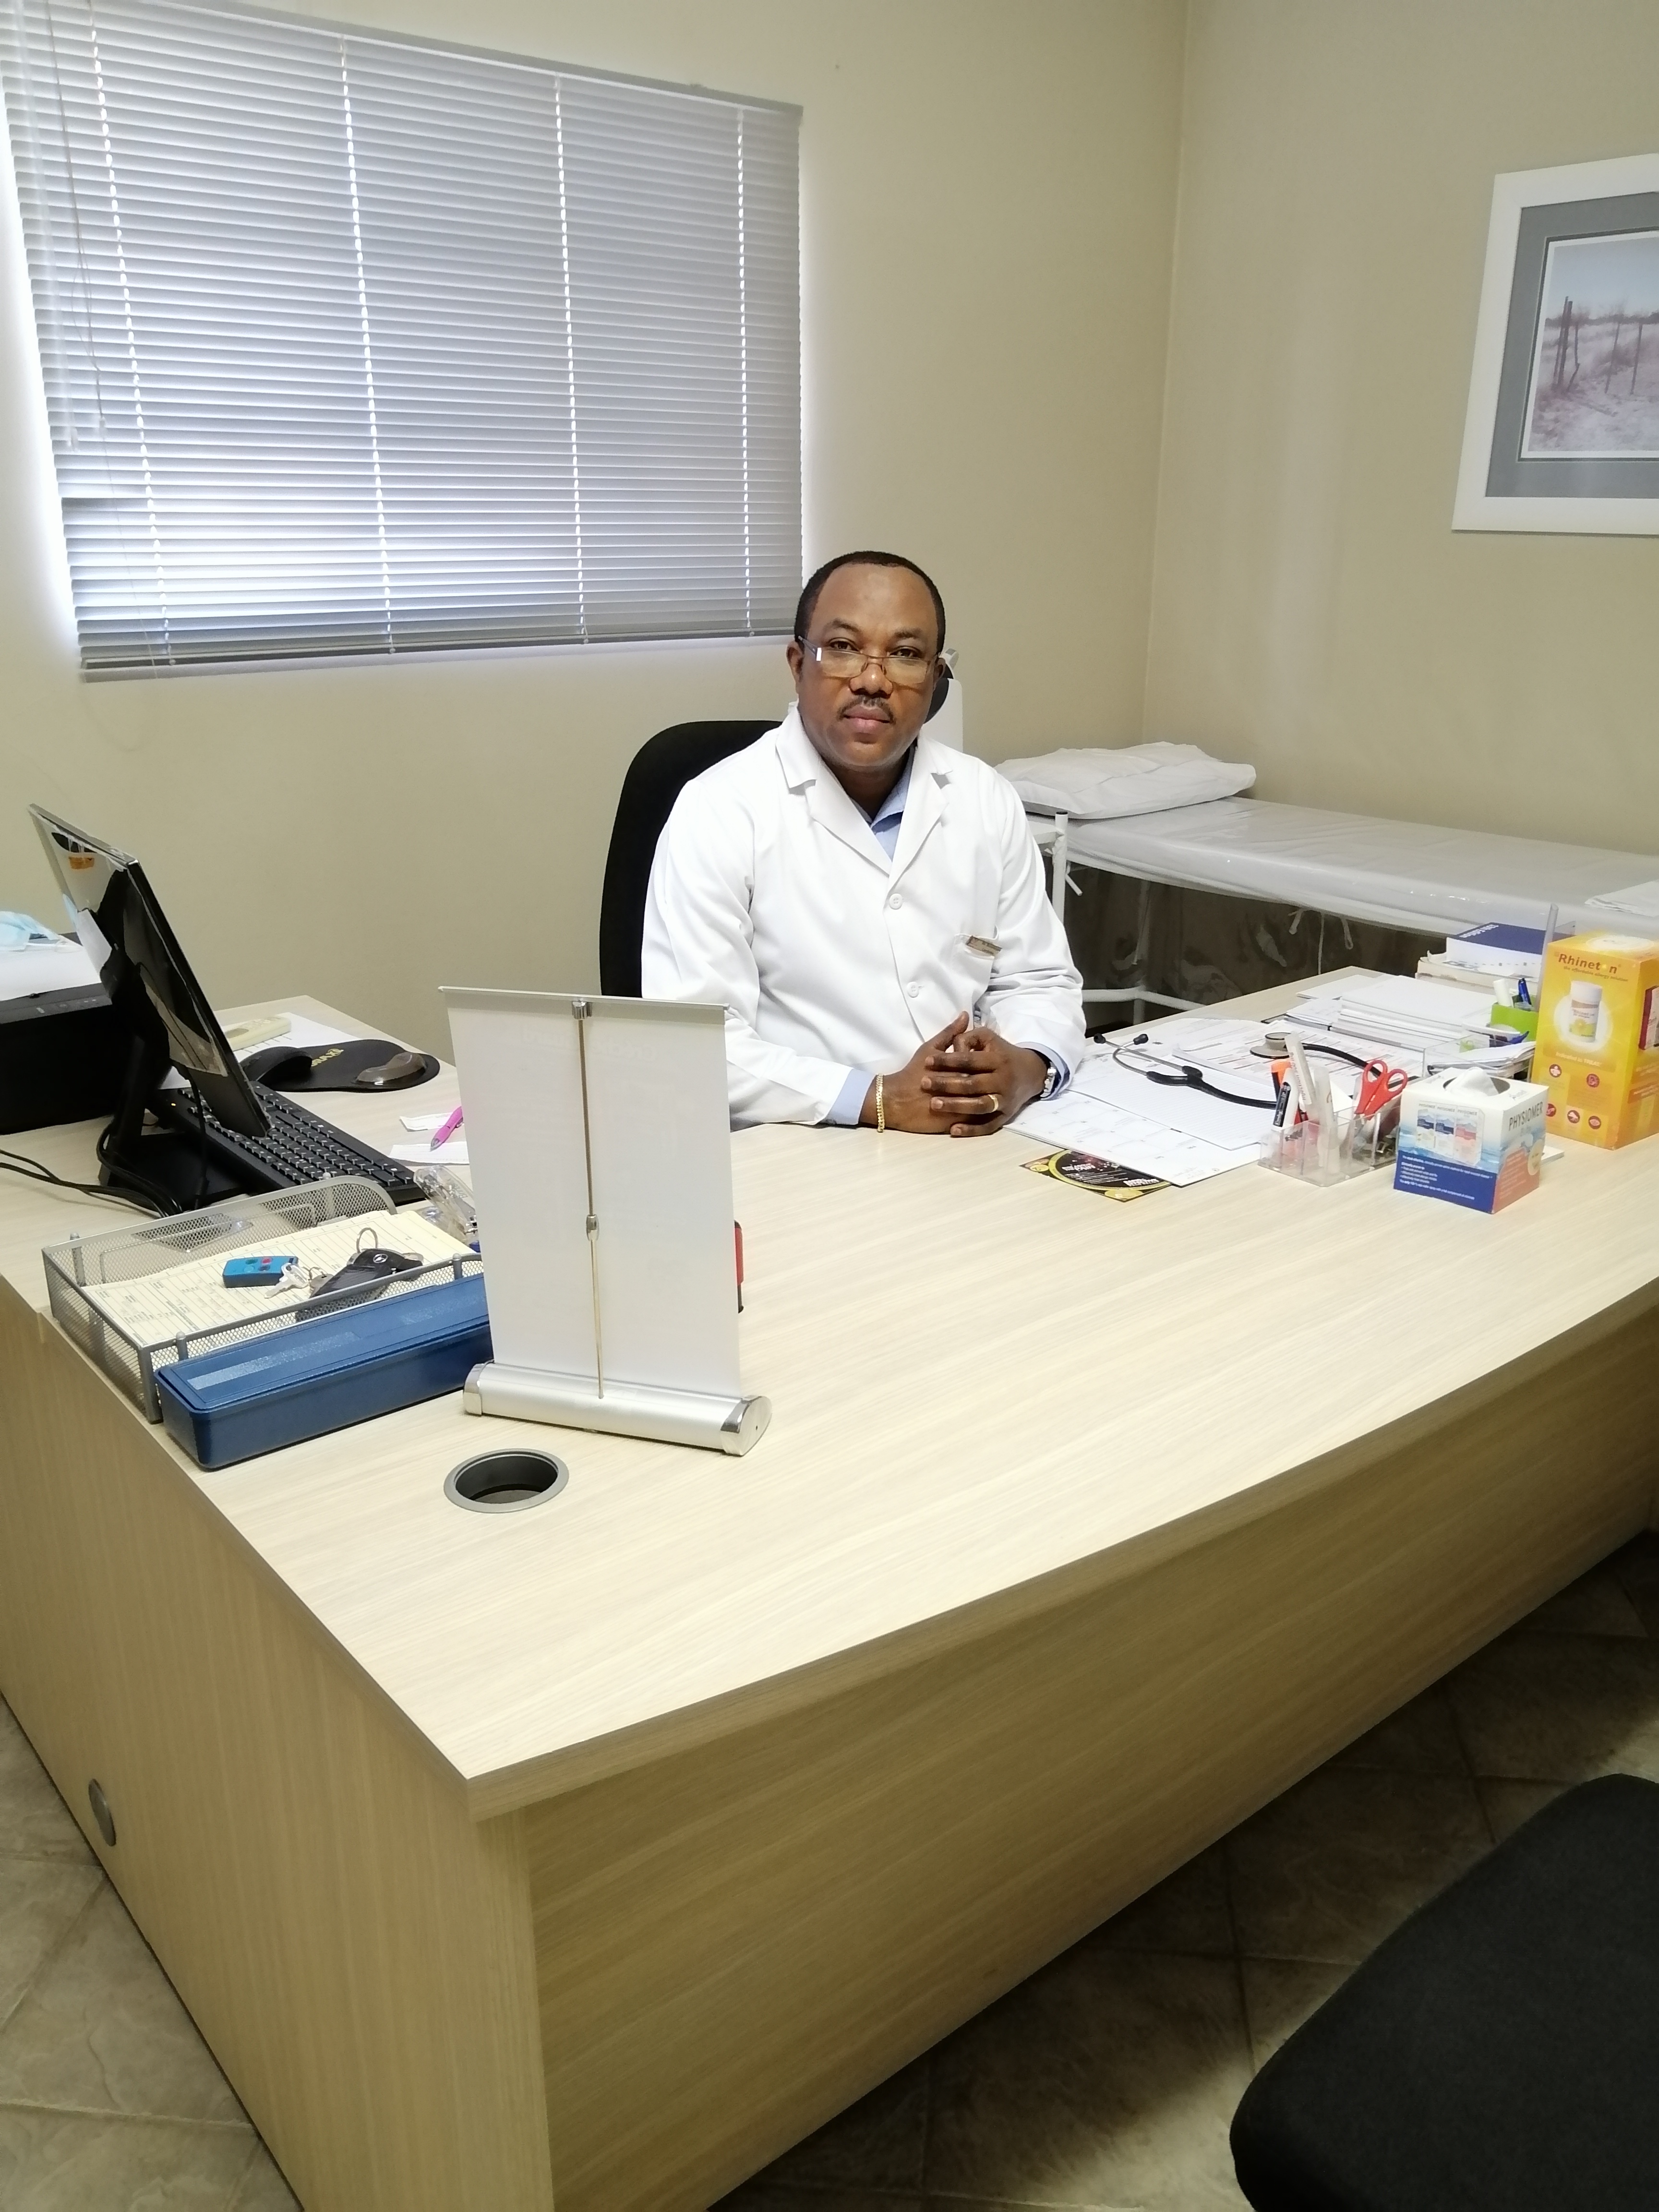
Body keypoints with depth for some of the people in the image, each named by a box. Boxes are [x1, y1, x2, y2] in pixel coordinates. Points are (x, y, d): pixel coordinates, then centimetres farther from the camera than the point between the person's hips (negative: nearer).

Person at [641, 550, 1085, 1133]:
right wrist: (878, 1099, -22)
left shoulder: (987, 800, 7)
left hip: (978, 1145, 4)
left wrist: (1024, 1069, -11)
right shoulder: (718, 813, -9)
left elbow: (1039, 982, 11)